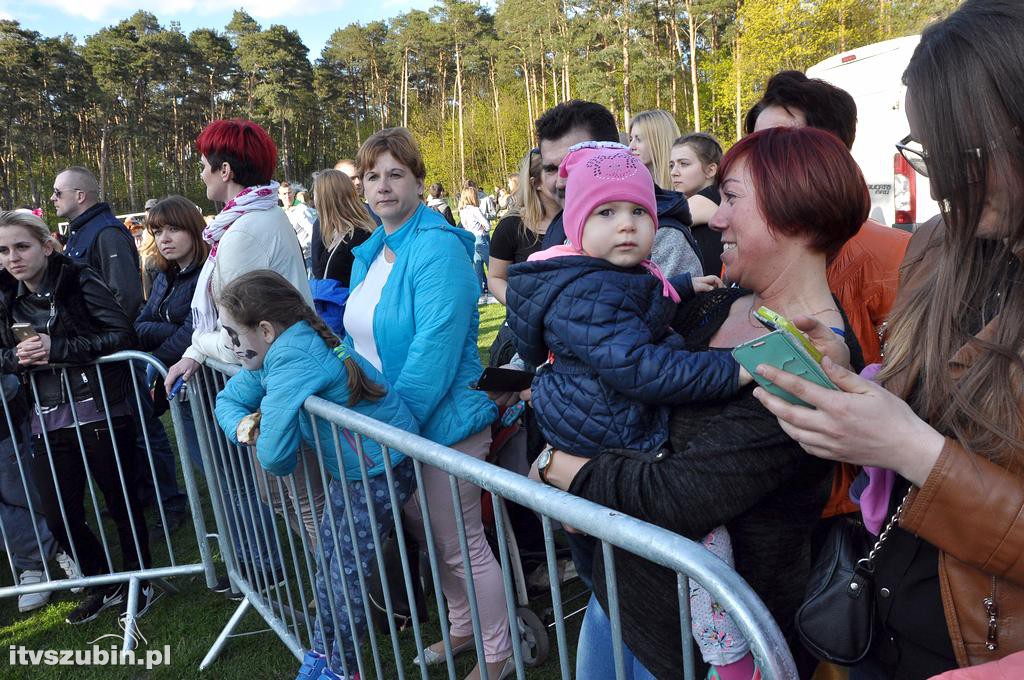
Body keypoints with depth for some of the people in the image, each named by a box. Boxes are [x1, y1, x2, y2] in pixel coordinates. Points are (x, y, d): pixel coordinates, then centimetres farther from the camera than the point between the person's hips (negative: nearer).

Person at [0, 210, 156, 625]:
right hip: (49, 420, 6)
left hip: (101, 413, -5)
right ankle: (102, 585, 33)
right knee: (58, 514, 9)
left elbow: (122, 334, -16)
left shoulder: (79, 282, -9)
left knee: (122, 503, 9)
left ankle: (137, 582, 30)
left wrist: (56, 348, -21)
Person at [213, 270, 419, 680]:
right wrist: (241, 427, -11)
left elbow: (275, 457, -32)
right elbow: (230, 399, 12)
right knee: (329, 561, 19)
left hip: (385, 467, -9)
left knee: (348, 573, 3)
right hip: (350, 467, 10)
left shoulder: (291, 358, -30)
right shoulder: (277, 350, -1)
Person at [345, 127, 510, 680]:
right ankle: (462, 629, 43)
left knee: (461, 546, 5)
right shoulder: (370, 253, 9)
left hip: (442, 422, -9)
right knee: (428, 535, 22)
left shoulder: (437, 249, -19)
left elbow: (434, 350, -25)